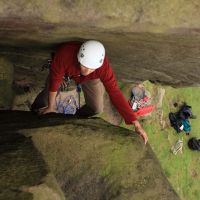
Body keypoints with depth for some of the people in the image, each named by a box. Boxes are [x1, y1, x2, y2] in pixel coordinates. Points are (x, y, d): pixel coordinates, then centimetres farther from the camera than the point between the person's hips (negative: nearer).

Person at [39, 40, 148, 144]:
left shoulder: (103, 65, -42)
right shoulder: (64, 53, -45)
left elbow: (115, 93, -37)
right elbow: (55, 80, -30)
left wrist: (137, 125, -40)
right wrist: (50, 107, -18)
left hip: (91, 79, 0)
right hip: (67, 74, 0)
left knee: (97, 110, -3)